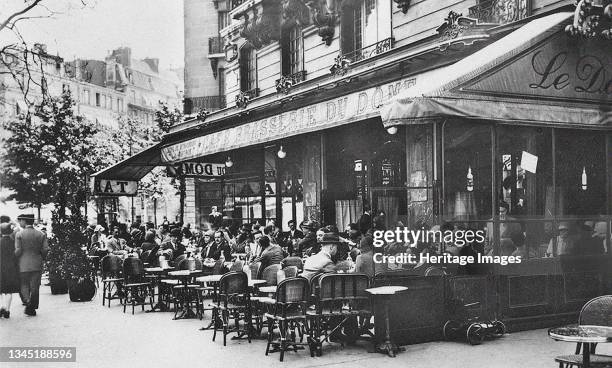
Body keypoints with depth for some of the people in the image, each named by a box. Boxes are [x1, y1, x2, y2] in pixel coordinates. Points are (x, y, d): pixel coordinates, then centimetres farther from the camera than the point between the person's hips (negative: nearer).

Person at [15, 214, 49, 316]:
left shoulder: (19, 234, -7)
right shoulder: (41, 234, 2)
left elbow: (18, 250, -12)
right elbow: (46, 249, -2)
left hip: (24, 265, -2)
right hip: (37, 265, 2)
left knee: (24, 285, 11)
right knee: (35, 286, 8)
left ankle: (27, 301, -12)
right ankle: (32, 308, 9)